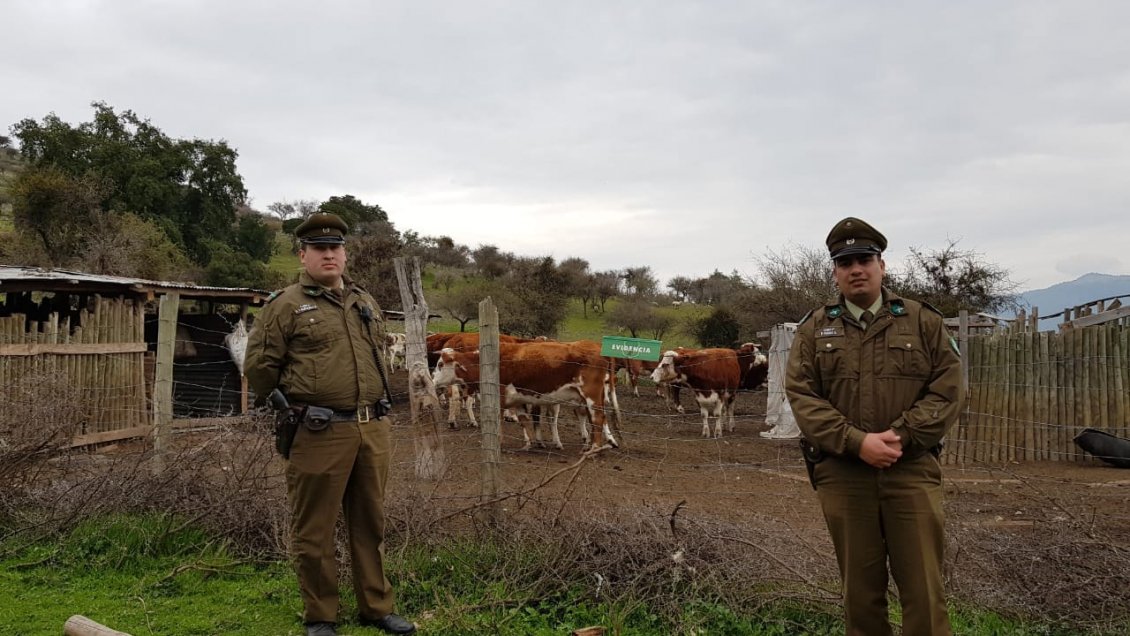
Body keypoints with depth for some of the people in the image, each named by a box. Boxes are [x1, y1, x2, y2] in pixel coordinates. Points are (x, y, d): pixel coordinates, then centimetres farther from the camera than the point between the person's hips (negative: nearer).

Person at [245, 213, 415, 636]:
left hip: (374, 429, 6)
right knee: (314, 530, 4)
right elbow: (259, 365, -2)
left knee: (371, 523, 14)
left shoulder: (366, 304, 15)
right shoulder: (286, 305, -4)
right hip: (320, 434, -5)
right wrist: (287, 410, 7)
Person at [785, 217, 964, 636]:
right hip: (842, 475, 1)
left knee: (924, 591, 1)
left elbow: (947, 389, 0)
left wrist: (899, 437, -14)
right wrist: (857, 442, -15)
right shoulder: (814, 329, 7)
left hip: (912, 471, 0)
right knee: (860, 590, 11)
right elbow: (801, 396, -2)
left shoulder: (924, 322, 7)